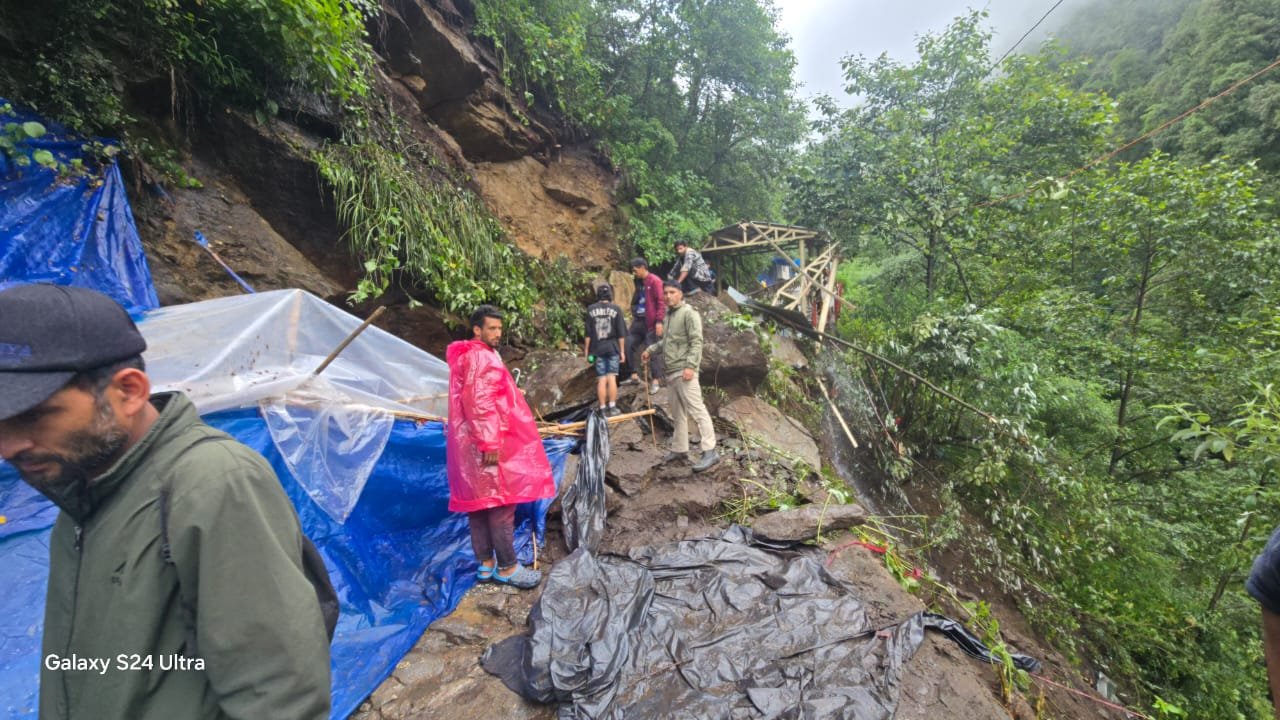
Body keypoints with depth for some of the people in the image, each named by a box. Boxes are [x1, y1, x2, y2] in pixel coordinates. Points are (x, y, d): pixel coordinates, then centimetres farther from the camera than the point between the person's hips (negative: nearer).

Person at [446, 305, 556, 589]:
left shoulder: (478, 355, 18)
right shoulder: (479, 357, -16)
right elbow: (479, 405, -23)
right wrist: (490, 444, -23)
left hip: (475, 444, 11)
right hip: (486, 445, -11)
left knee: (479, 503, 14)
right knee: (501, 503, -1)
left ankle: (486, 564, 25)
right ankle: (507, 567, 11)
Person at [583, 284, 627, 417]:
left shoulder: (591, 309, 1)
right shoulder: (616, 309, -1)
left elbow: (588, 333, 1)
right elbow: (621, 333, -1)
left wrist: (586, 349, 9)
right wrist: (622, 351, 4)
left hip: (597, 349, 1)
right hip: (613, 348, -1)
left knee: (601, 379, 4)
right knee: (612, 377, 1)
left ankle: (603, 409, 7)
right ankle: (612, 408, 1)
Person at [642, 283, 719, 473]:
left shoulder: (689, 313, -6)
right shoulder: (670, 315, 20)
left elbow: (696, 342, -14)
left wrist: (690, 366, -22)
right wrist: (650, 350, 29)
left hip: (684, 371, -9)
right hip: (671, 371, 9)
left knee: (696, 409, -12)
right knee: (678, 412, 13)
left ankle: (710, 451, -11)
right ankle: (679, 449, 22)